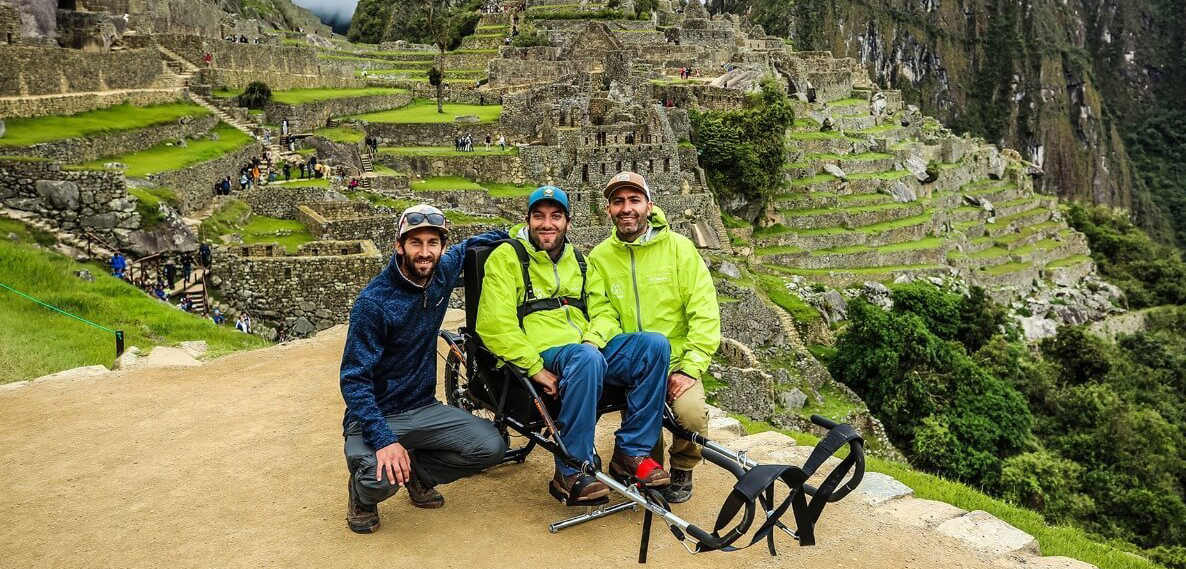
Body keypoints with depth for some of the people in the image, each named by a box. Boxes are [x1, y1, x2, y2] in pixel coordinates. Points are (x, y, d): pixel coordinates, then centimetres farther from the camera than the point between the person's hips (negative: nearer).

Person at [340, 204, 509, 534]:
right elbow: (354, 379, -20)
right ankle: (363, 495, 5)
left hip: (424, 408, 5)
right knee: (381, 479, -33)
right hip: (375, 413, -5)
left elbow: (467, 247, 22)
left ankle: (418, 472, 10)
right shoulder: (374, 302, -20)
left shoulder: (443, 272, -3)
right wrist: (384, 440, -31)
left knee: (492, 447, -16)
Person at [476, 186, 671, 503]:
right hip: (541, 352, -6)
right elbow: (495, 325, -10)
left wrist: (594, 339, -9)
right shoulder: (506, 258, 1)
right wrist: (536, 368, -19)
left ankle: (631, 452, -12)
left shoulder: (579, 262, 22)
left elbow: (603, 308, 15)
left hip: (588, 347, 6)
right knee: (586, 360, -39)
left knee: (654, 345, -19)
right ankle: (571, 473, -28)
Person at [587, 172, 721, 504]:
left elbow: (705, 315, -5)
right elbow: (602, 313, 2)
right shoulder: (599, 258, 6)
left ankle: (682, 470, 6)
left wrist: (689, 369, -14)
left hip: (676, 362, -2)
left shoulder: (679, 248, -1)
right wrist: (594, 339, -22)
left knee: (691, 412, -28)